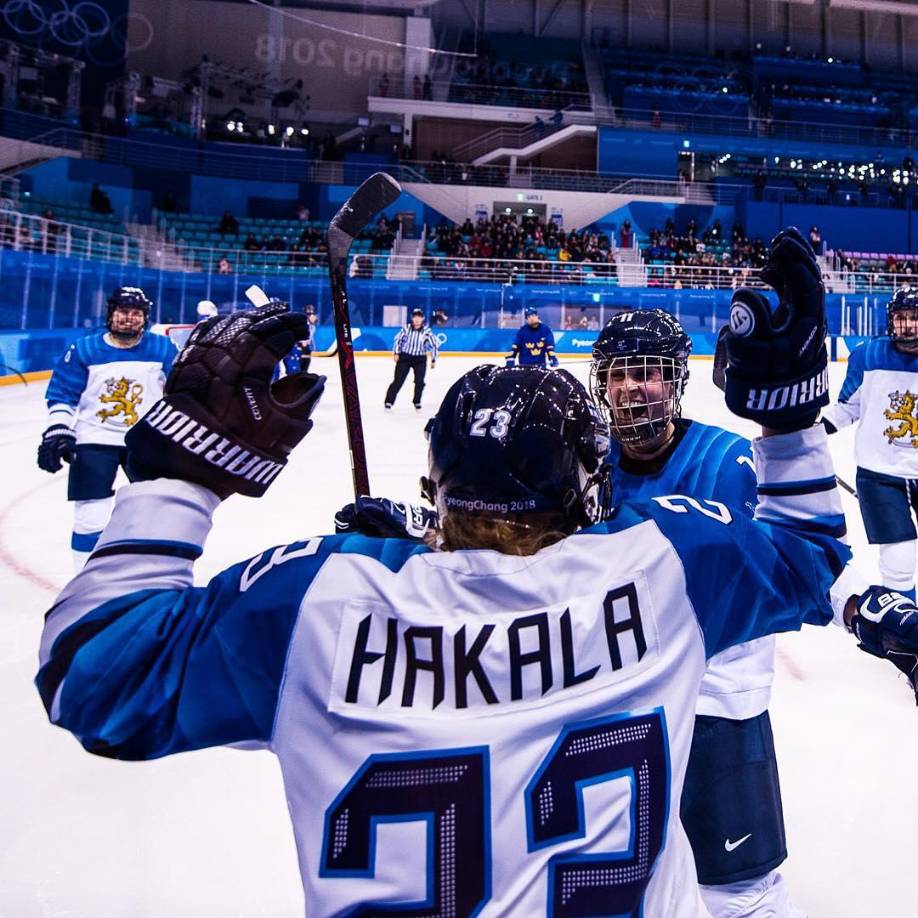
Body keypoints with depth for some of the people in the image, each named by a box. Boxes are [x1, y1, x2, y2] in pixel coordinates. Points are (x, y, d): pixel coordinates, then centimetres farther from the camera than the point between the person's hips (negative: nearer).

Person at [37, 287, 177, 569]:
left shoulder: (163, 349, -2)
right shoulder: (83, 350, -6)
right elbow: (62, 396, -1)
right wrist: (57, 432, -10)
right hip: (95, 439, -2)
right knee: (90, 518, -5)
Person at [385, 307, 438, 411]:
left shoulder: (426, 331, -10)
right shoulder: (407, 328, -8)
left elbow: (434, 344, -1)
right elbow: (398, 339, 6)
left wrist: (433, 360, 0)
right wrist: (396, 353, 1)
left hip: (420, 359, 0)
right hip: (405, 357, 0)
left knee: (419, 381, -7)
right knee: (398, 380, -2)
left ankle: (417, 402, 13)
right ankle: (389, 401, 4)